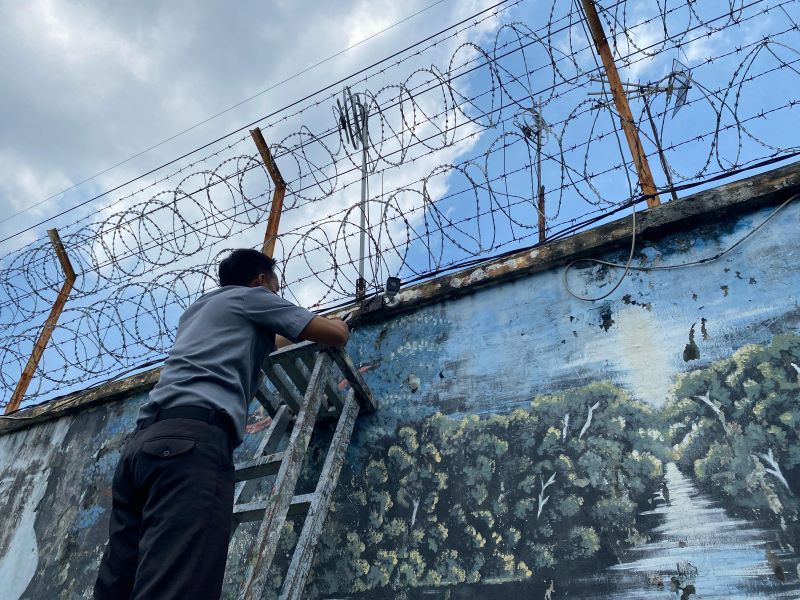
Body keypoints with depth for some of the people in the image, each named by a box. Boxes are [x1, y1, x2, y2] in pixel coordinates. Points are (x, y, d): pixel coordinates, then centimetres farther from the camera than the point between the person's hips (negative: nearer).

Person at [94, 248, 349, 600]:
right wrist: (337, 323, 39)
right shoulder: (253, 297, 17)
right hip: (191, 440, -8)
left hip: (145, 441, 8)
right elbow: (336, 335, 15)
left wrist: (283, 338, 68)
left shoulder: (197, 310, 38)